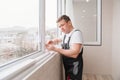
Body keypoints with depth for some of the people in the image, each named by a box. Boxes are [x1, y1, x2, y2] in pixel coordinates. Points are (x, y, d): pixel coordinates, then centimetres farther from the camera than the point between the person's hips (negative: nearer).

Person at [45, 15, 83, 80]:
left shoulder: (76, 33, -20)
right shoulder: (65, 34, 5)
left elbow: (74, 54, -30)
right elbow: (58, 40, 27)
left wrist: (55, 49, -31)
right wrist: (52, 41, 3)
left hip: (74, 67, -8)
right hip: (67, 66, 8)